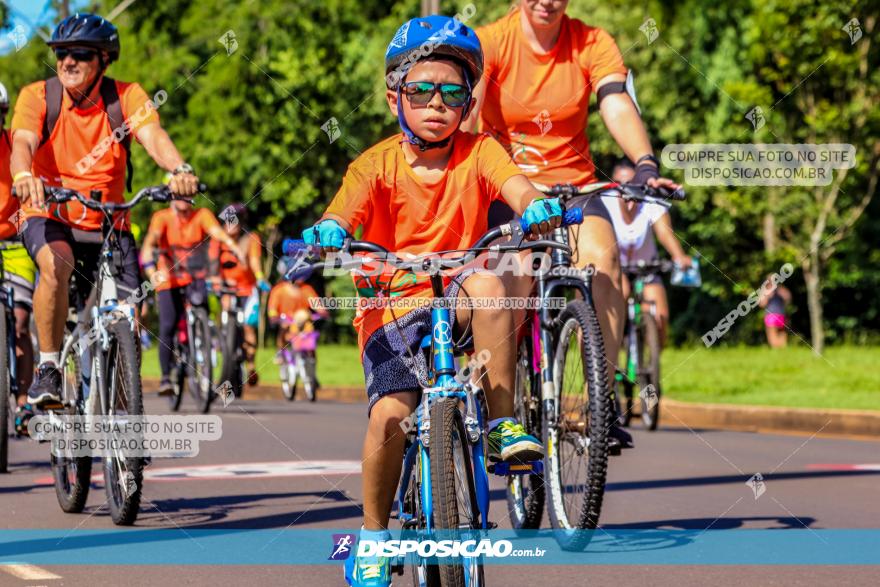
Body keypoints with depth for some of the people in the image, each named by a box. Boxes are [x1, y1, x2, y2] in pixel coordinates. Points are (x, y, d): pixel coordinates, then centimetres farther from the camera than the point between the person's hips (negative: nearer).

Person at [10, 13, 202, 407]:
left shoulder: (126, 97, -6)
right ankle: (48, 370, -23)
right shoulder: (38, 96, -9)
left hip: (107, 224, 2)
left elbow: (153, 136, -23)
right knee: (56, 265, -35)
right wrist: (23, 176, -50)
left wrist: (179, 170, -46)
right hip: (49, 216, -2)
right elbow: (22, 142, -26)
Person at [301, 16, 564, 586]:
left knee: (487, 282, -33)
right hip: (391, 308, -1)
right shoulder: (376, 164, -3)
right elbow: (344, 212, -18)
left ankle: (503, 421, -21)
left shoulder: (477, 152, 1)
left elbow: (515, 185, -18)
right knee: (390, 412, -21)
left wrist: (537, 206, -41)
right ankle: (373, 536, 3)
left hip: (455, 304, 1)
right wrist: (327, 233, -42)